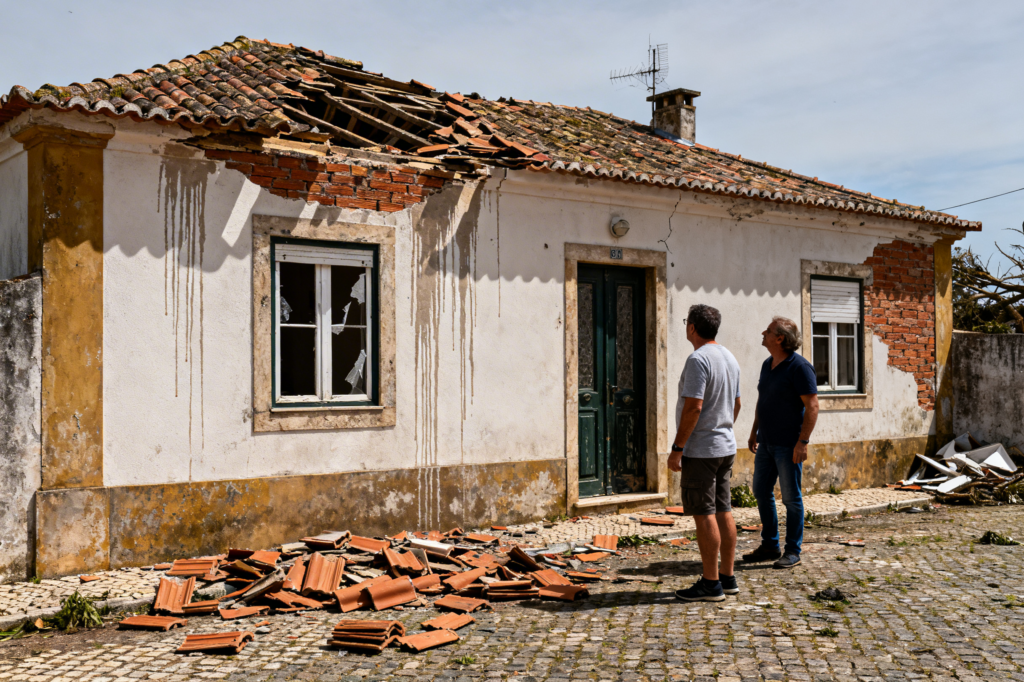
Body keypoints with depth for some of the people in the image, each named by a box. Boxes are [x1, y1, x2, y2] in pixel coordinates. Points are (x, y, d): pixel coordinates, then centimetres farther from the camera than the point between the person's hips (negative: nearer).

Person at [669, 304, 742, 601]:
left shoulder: (698, 359, -16)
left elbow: (693, 408, -22)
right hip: (726, 447, 9)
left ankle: (711, 584, 1)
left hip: (700, 450, -9)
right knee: (723, 512, 12)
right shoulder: (730, 358, 12)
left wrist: (677, 449, -18)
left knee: (705, 515, -4)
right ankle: (727, 577, 19)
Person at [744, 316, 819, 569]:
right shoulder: (767, 365, 12)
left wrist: (803, 441, -21)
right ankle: (770, 546, 23)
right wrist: (754, 431, 20)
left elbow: (812, 406, -16)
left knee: (791, 497, 1)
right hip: (766, 443, 8)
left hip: (788, 444, -8)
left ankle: (793, 551, 11)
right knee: (761, 492, 11)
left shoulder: (799, 366, -14)